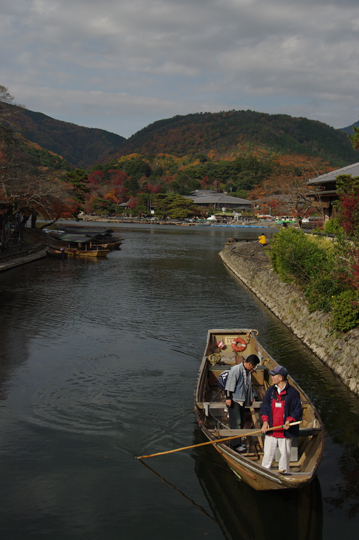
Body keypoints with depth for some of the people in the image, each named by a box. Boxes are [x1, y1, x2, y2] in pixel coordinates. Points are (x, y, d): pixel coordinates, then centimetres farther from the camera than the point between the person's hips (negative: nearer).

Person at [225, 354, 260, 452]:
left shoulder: (248, 371, 12)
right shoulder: (236, 369, -15)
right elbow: (230, 384, -17)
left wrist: (250, 399, 23)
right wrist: (228, 398, -19)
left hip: (242, 400, 9)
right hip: (234, 400, -9)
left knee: (241, 422, 12)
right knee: (236, 422, -8)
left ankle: (237, 442, 21)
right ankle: (235, 444, -3)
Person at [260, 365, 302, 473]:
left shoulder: (293, 392, -6)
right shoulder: (270, 390, 8)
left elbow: (297, 410, -4)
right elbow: (264, 407, 10)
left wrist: (289, 420, -19)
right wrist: (265, 421, -3)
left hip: (285, 431, -3)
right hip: (271, 430, 3)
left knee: (285, 454, 7)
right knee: (267, 454, 7)